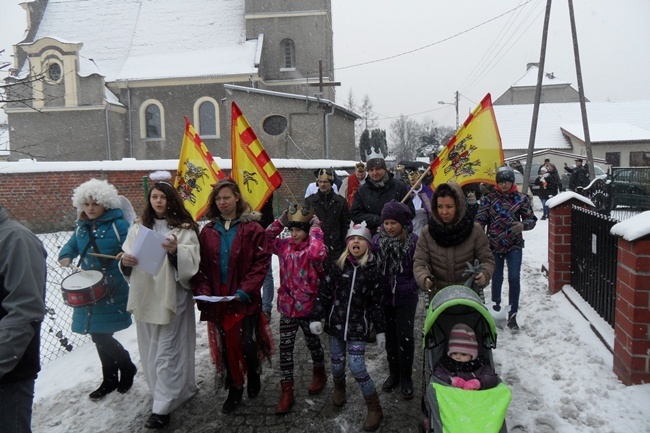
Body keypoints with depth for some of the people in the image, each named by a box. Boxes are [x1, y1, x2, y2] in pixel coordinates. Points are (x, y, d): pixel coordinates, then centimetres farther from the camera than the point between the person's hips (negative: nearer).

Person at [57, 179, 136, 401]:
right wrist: (65, 256, 0)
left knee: (101, 335, -7)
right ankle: (110, 379, 32)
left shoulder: (118, 225, -11)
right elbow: (72, 245, 21)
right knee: (98, 335, 15)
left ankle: (127, 367, 21)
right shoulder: (82, 226, 9)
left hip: (112, 290, -7)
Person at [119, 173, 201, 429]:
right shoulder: (139, 227, 12)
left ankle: (162, 407, 7)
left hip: (171, 297, -6)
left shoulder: (184, 228, -4)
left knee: (166, 352, -2)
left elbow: (191, 263, -14)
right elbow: (128, 265, 11)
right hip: (144, 296, 6)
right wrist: (125, 261, -11)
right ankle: (178, 391, 32)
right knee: (150, 350, 15)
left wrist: (176, 251, -32)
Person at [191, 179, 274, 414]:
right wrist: (203, 291, -10)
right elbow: (201, 266, 4)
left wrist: (245, 290, -16)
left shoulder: (252, 228, -6)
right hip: (216, 299, 4)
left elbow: (262, 262, -9)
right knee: (225, 346, 11)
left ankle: (254, 375, 29)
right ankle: (234, 390, 29)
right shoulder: (208, 231, 4)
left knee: (247, 344, -5)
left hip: (245, 299, -3)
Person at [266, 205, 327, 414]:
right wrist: (281, 221, -5)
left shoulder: (315, 248, -16)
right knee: (285, 348, 6)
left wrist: (315, 228, -27)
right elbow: (265, 239, 4)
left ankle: (319, 373, 45)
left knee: (313, 343, 18)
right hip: (287, 307, 4)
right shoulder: (285, 245, 1)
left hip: (309, 308, -4)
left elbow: (317, 253, -40)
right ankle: (287, 391, 16)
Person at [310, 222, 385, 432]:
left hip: (358, 326, -2)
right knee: (337, 362, 13)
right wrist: (316, 317, -7)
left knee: (356, 367, -8)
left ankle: (375, 409, 11)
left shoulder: (372, 270, -5)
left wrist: (380, 331, 1)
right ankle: (339, 388, 47)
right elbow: (324, 292, -1)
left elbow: (377, 303, 0)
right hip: (335, 322, 2)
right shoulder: (336, 266, -4)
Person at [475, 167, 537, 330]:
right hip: (494, 244, 1)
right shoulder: (489, 198, 0)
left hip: (514, 245, 0)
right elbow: (480, 220, -1)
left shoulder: (521, 198, 1)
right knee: (497, 279, 10)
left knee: (514, 278, -9)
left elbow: (531, 219, 4)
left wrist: (522, 225, -18)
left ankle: (512, 315, 1)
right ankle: (496, 311, 26)